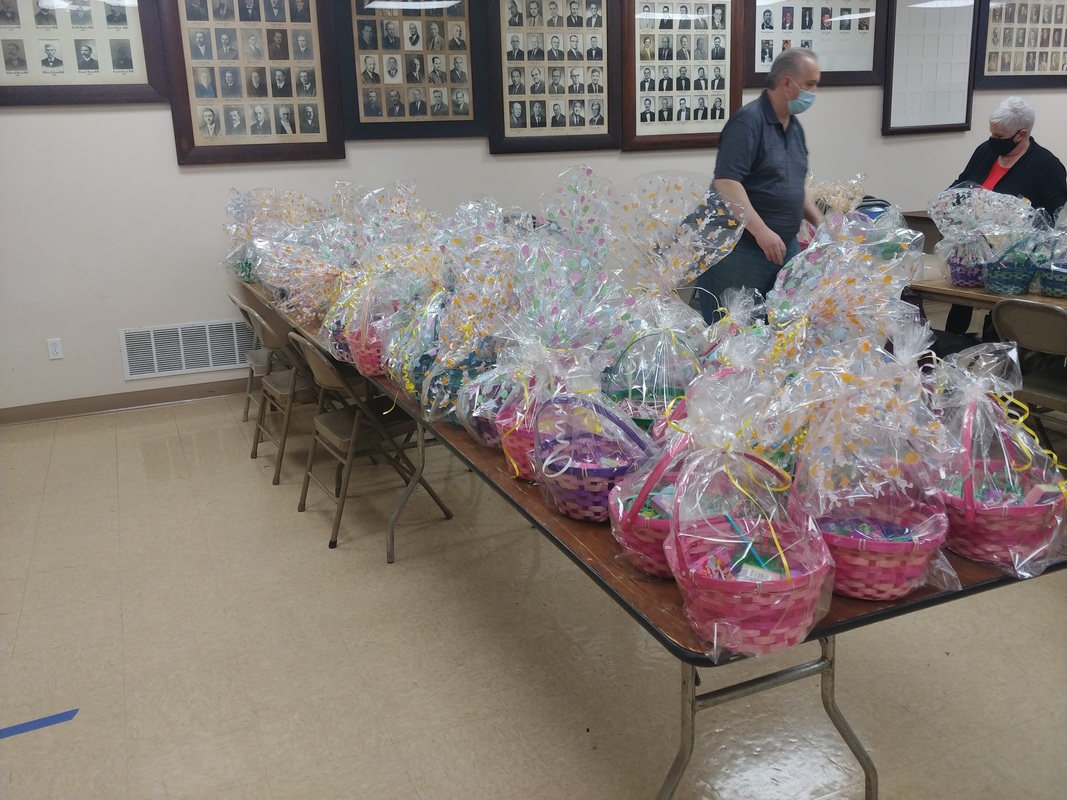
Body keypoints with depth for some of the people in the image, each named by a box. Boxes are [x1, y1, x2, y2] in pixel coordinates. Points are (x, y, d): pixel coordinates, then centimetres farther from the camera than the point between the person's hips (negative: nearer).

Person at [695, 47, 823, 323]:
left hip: (786, 246, 9)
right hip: (742, 248, -9)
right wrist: (761, 231, -28)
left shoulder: (794, 126, 13)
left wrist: (819, 223, 13)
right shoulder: (748, 121, -14)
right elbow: (725, 182, -24)